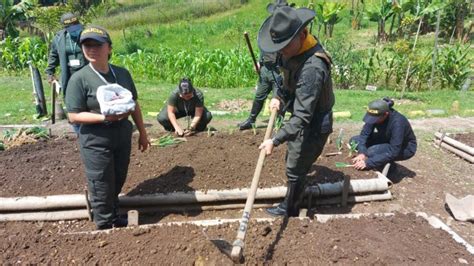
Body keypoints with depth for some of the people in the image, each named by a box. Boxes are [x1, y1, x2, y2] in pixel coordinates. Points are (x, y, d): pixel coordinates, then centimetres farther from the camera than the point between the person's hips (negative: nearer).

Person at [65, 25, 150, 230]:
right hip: (96, 143, -5)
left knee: (117, 183, 19)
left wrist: (142, 133, 12)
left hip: (123, 138, 5)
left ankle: (114, 217, 41)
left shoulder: (122, 73, 2)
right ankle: (105, 226, 28)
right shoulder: (79, 78, -12)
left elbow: (135, 104, 10)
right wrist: (104, 117, -26)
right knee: (101, 189, 8)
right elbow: (74, 116, -12)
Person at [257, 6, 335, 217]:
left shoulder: (312, 69, -37)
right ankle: (291, 201, 53)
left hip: (313, 127, -10)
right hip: (303, 122, 10)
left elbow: (302, 117, -37)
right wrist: (279, 96, -2)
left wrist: (275, 140, -39)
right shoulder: (294, 51, -6)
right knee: (294, 161, 28)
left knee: (295, 170, 9)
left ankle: (290, 208, 34)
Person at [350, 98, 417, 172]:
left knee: (372, 151, -32)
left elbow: (393, 152, -37)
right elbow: (365, 133, -17)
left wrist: (368, 163, -41)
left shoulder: (398, 122, -36)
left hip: (405, 148, -6)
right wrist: (361, 153, -35)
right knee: (354, 140, -8)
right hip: (386, 140, 7)